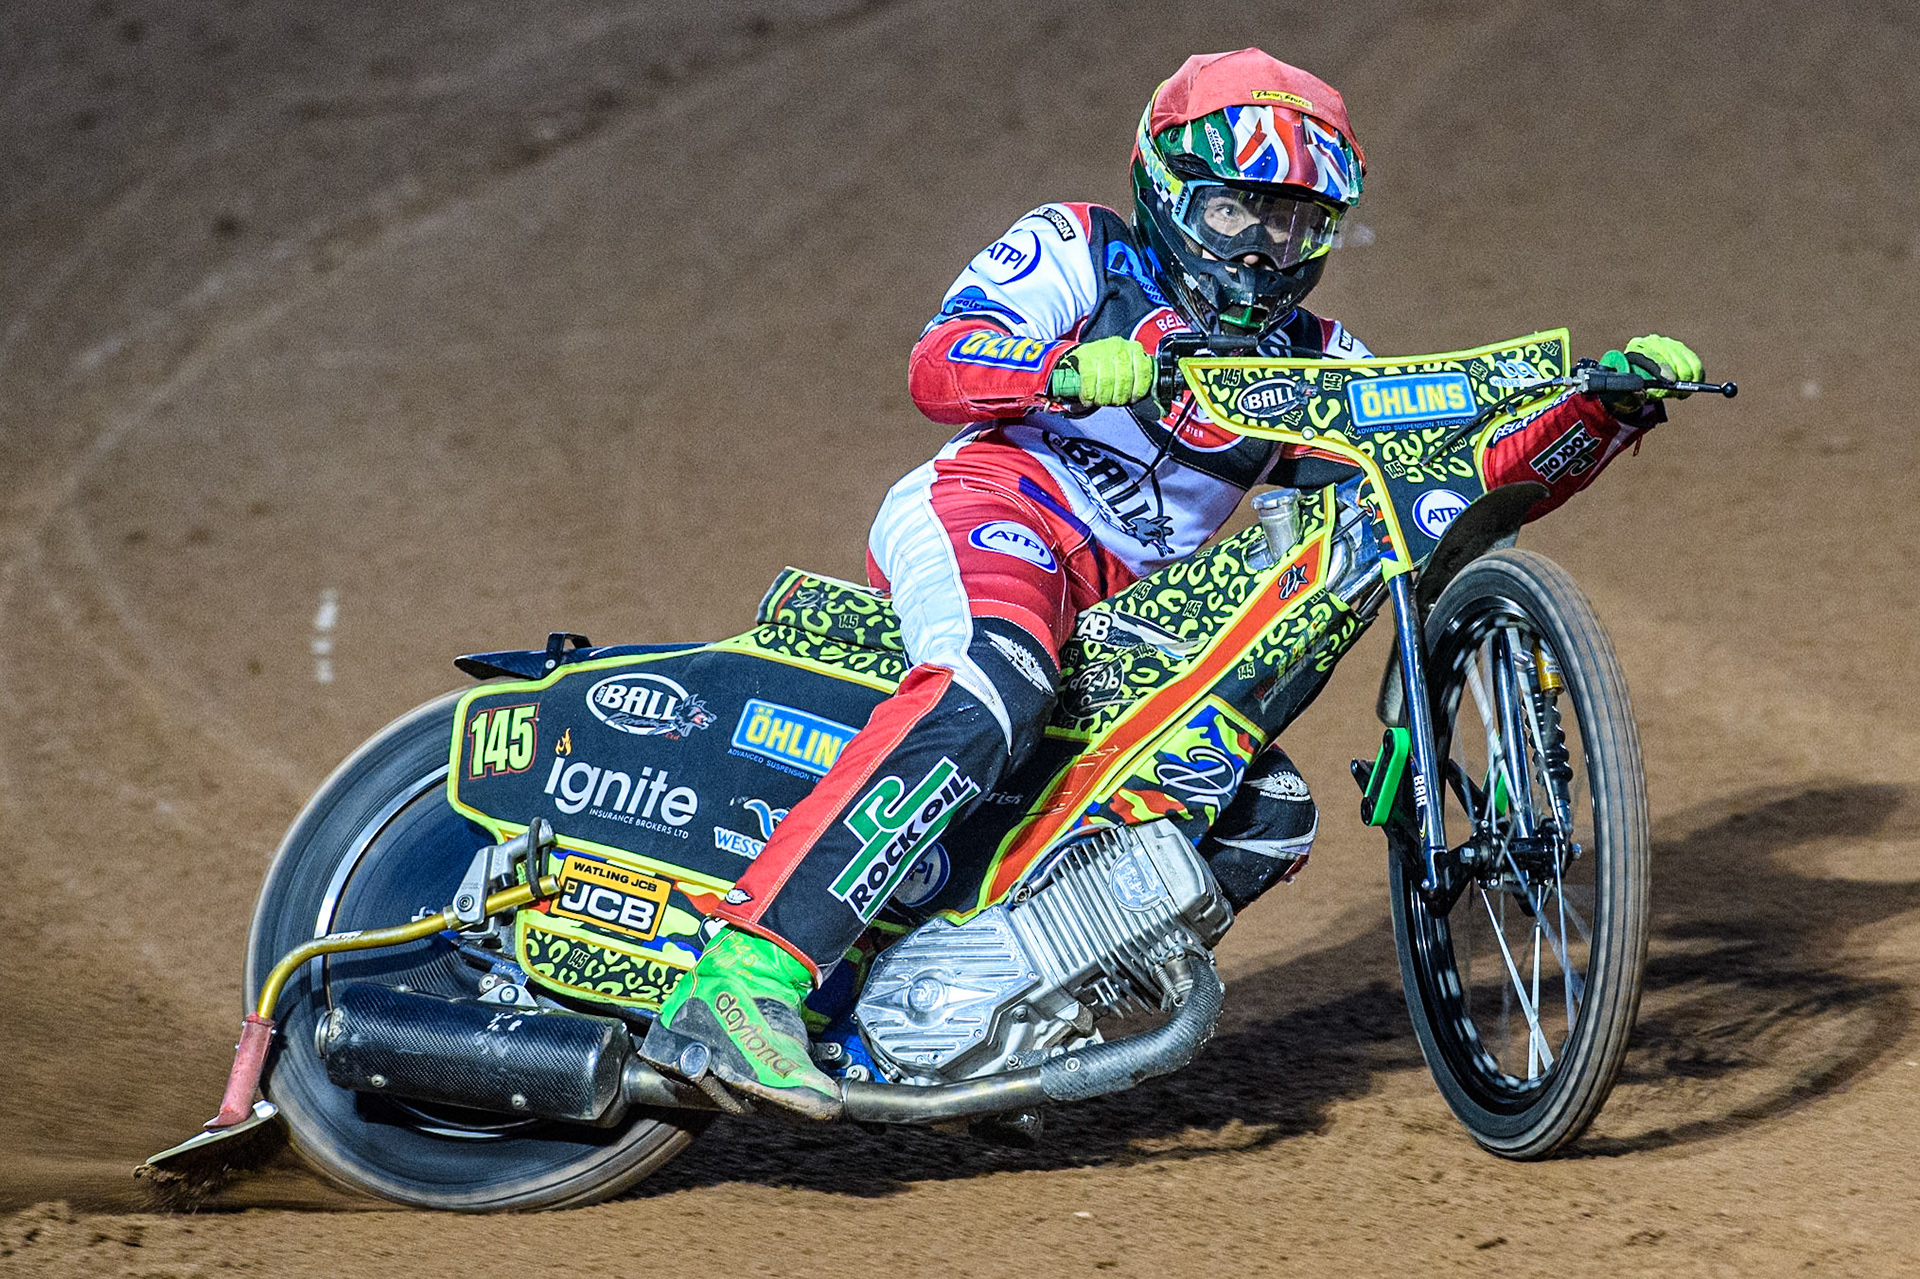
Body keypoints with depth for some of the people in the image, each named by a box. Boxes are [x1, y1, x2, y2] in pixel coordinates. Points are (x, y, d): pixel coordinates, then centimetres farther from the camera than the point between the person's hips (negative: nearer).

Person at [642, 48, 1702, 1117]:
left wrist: (1613, 405, 1)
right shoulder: (1080, 251, 7)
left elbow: (1469, 475, 16)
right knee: (997, 690, -38)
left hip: (1124, 616, 7)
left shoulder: (1309, 364, 22)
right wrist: (1072, 369, -29)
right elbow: (939, 366, -9)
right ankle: (747, 977, -50)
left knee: (1271, 814, -2)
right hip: (988, 509, -7)